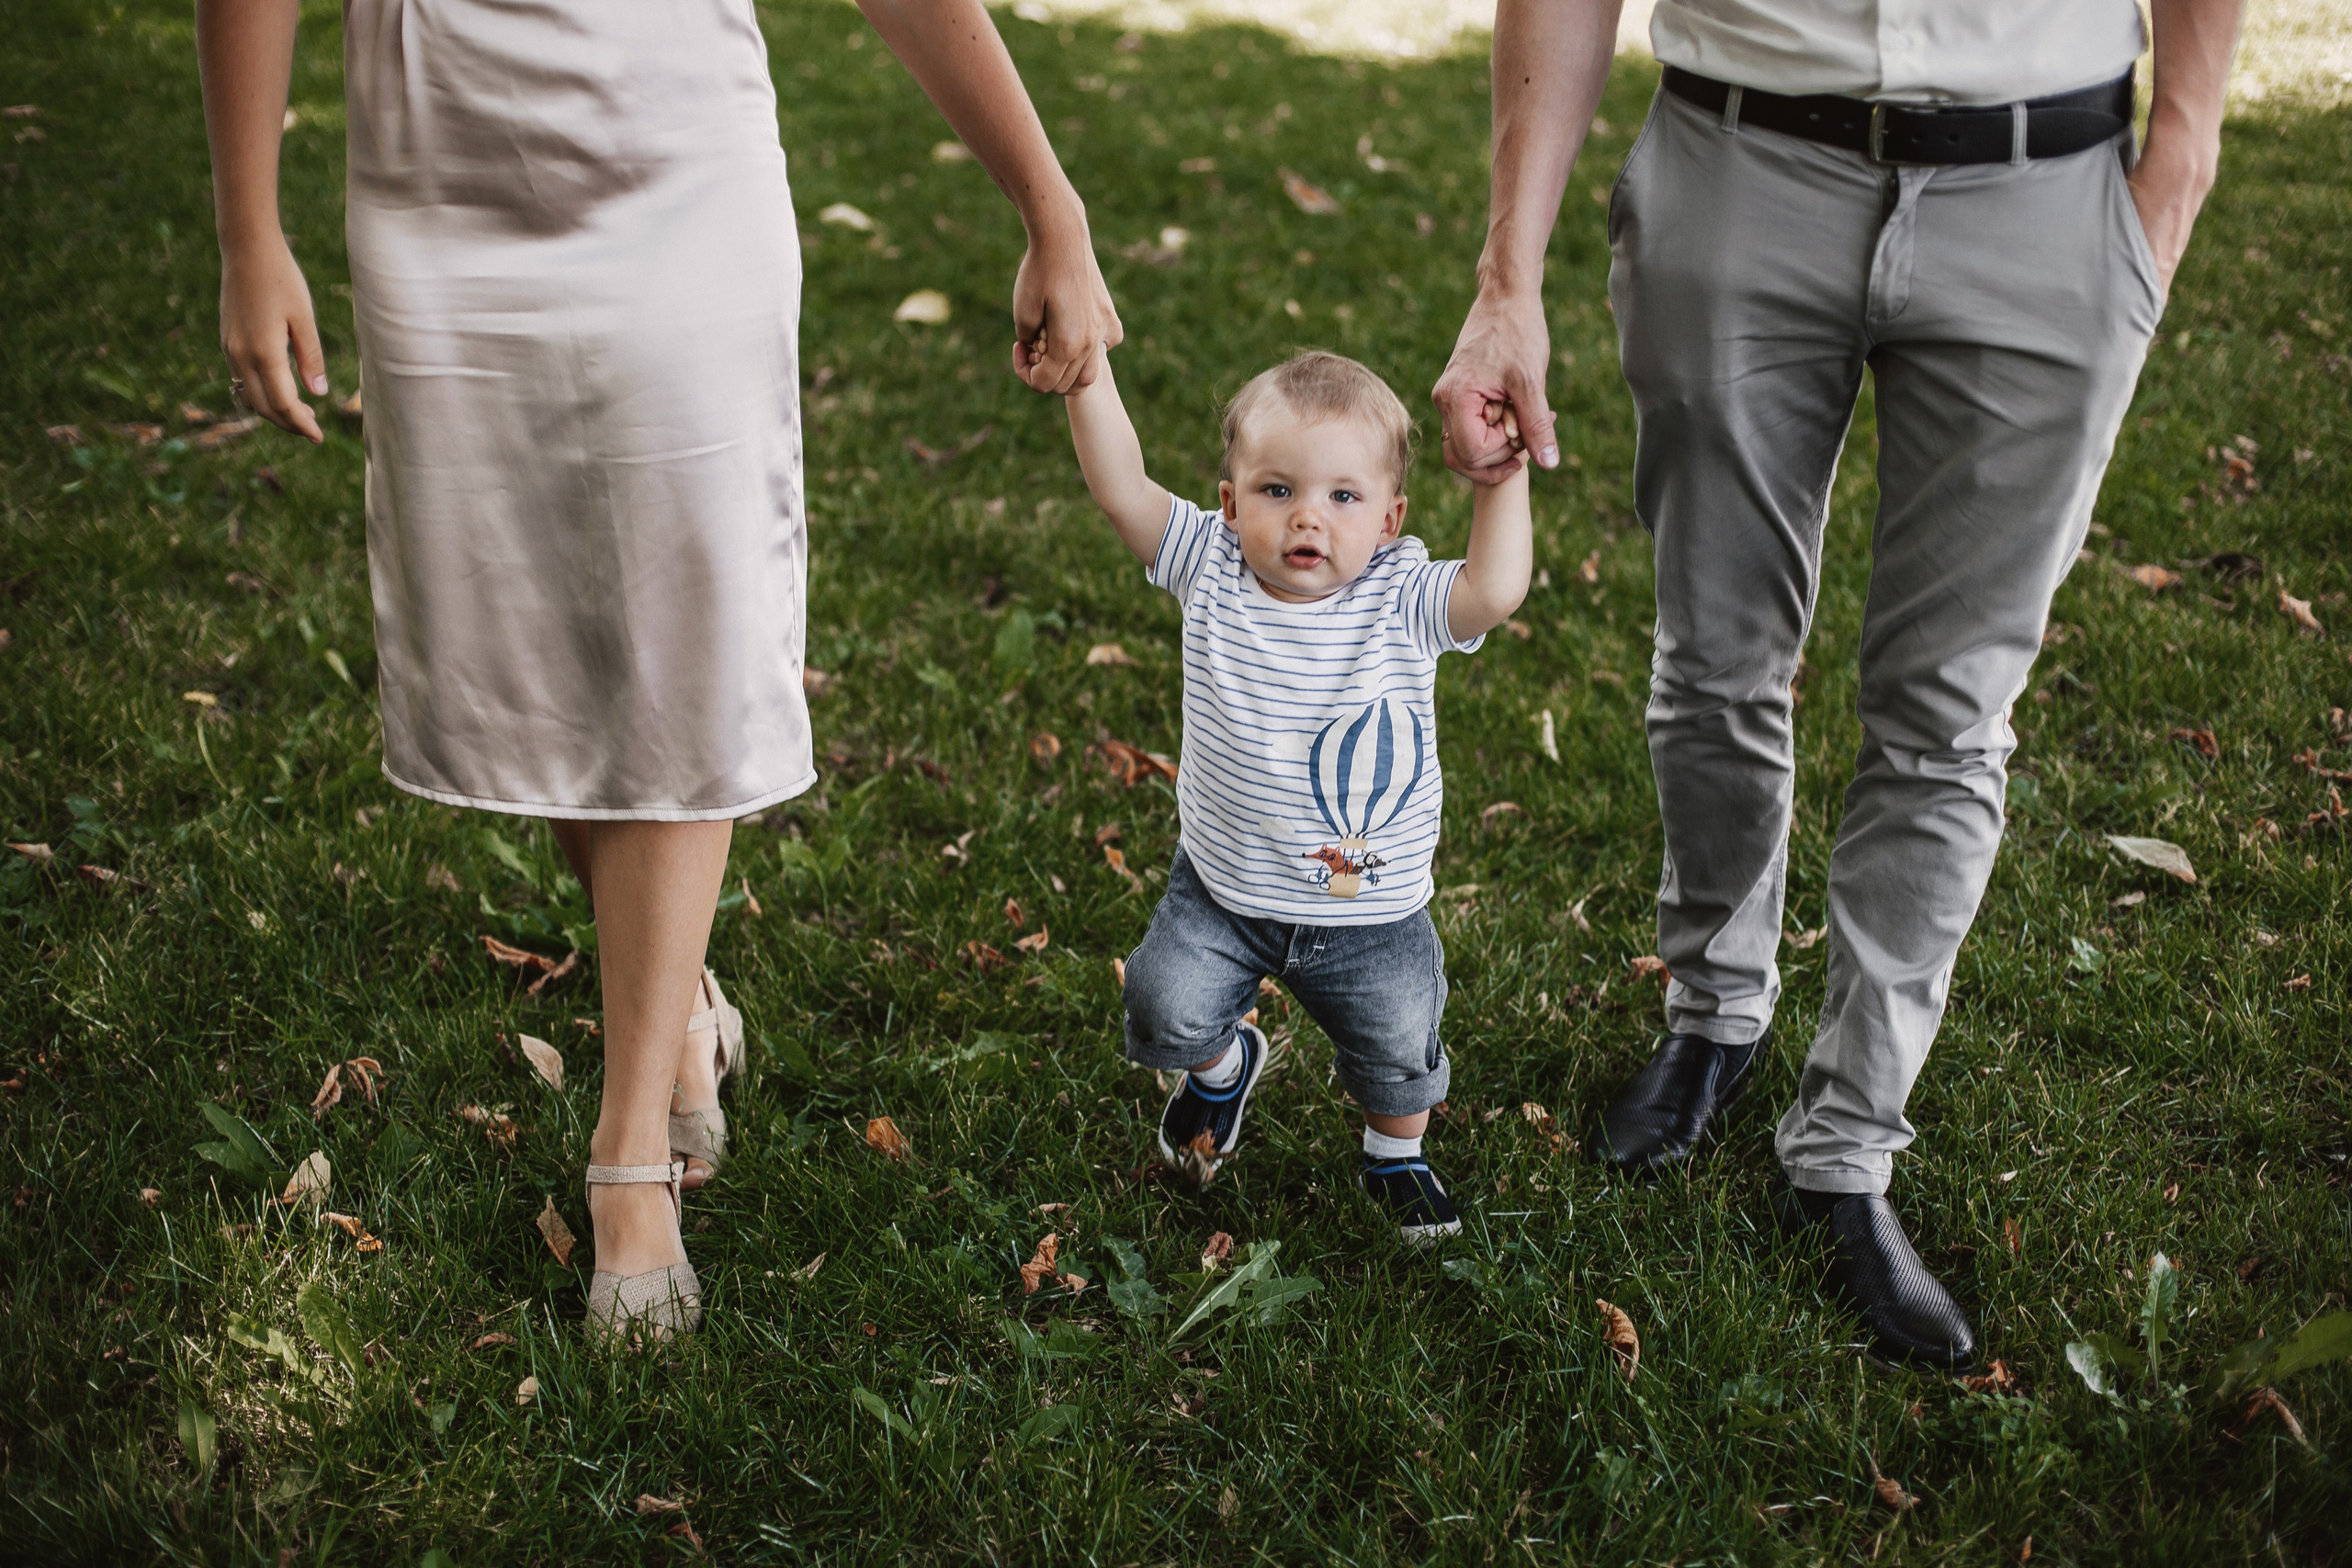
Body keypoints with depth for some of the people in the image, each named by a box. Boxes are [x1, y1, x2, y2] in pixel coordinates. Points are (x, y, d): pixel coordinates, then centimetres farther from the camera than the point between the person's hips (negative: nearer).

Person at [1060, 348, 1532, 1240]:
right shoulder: (1210, 571, -14)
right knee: (1168, 1012, -6)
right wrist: (1085, 364, -33)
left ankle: (1396, 1156, 46)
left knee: (1399, 1047, 10)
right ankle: (1221, 1068, 33)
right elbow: (1121, 488, -24)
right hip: (1222, 891, 1)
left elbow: (1497, 589, -35)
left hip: (1373, 909, 0)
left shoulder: (1401, 599, -18)